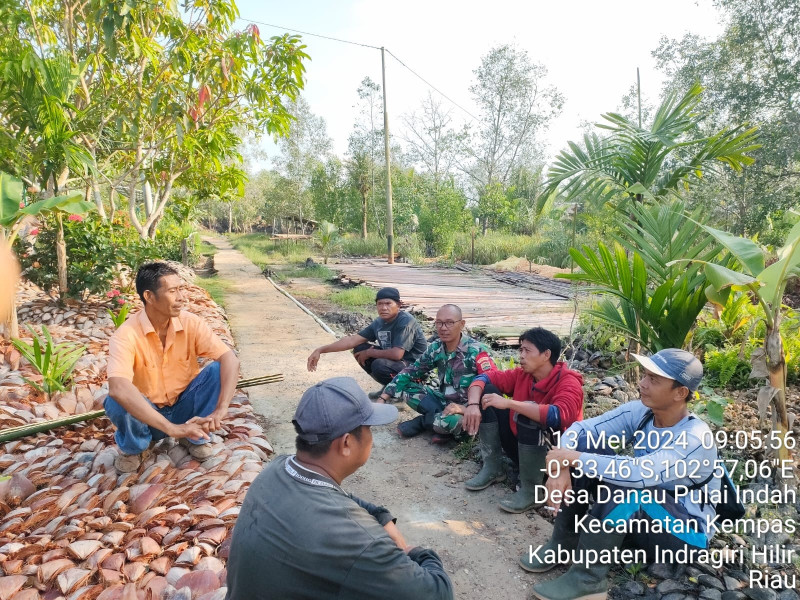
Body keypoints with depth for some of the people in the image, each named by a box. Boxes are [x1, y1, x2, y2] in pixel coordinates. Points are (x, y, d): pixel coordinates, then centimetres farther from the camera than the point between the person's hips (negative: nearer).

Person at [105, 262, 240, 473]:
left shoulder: (191, 323, -16)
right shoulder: (126, 335, -25)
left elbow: (229, 359, -25)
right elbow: (118, 389, -40)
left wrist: (221, 409, -40)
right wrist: (171, 428, -47)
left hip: (185, 407, 2)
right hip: (145, 413, -1)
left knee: (218, 370, -23)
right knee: (117, 402, -33)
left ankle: (196, 437, -1)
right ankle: (132, 448, 2)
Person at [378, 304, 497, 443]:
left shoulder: (475, 351, -20)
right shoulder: (436, 347, -3)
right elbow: (410, 372, 2)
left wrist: (466, 408, -37)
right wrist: (383, 399, -5)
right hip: (445, 401, 5)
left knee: (452, 420, -38)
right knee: (405, 385, -7)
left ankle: (423, 421, -6)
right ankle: (440, 419, -10)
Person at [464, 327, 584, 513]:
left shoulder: (568, 383, -21)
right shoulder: (522, 374, -3)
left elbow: (559, 416, -41)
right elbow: (485, 378, -2)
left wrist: (509, 403, -40)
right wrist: (473, 404, -23)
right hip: (521, 446, 7)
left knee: (529, 417, -36)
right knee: (487, 393, -5)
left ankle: (531, 491, -19)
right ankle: (493, 468, -2)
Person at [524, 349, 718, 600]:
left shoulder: (697, 438, -28)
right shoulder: (639, 412, -10)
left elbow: (641, 473, -43)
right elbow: (580, 428, -13)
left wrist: (574, 458, -36)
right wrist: (562, 468, -31)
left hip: (686, 532, -6)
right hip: (642, 518, 6)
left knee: (626, 485, -36)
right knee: (587, 446, -14)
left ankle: (588, 578, -20)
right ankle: (563, 545, -6)